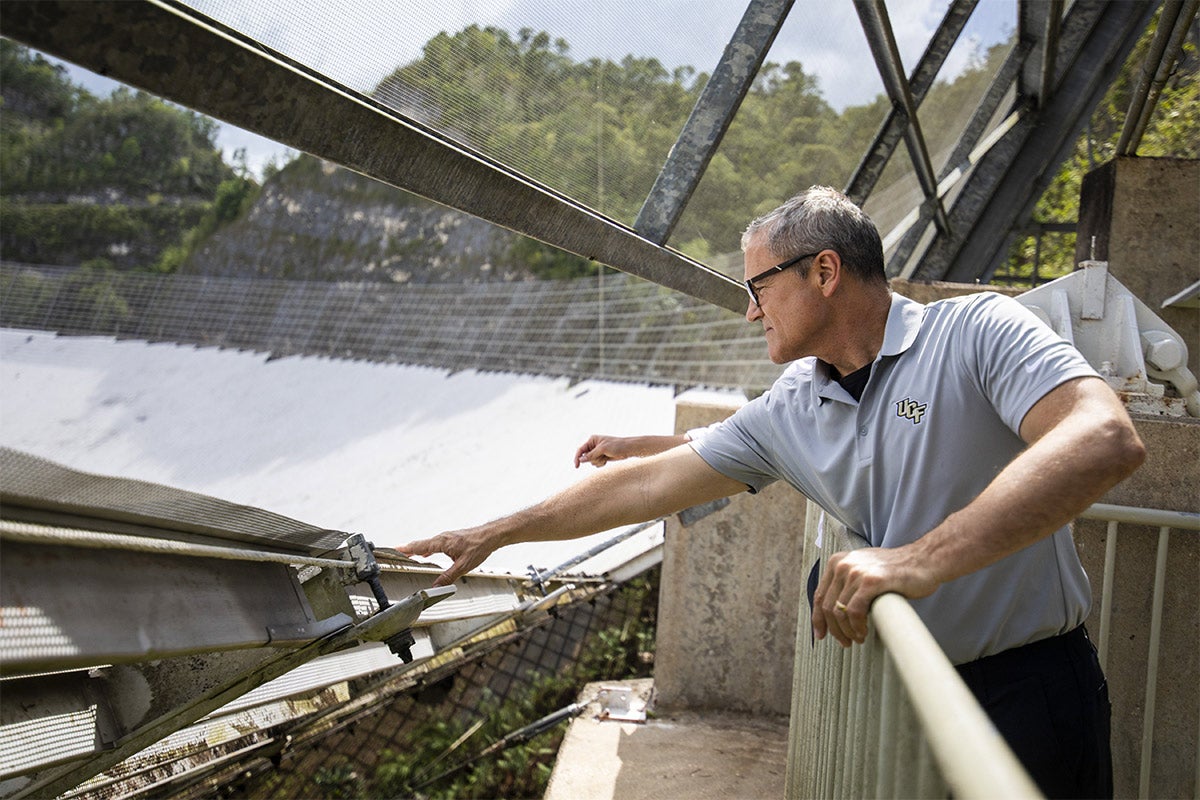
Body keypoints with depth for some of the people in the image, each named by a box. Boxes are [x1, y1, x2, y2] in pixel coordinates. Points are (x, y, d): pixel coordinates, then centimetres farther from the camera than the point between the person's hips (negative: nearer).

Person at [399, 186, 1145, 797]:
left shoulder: (976, 330, -14)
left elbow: (1107, 441, -30)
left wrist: (922, 559, -37)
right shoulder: (788, 411, 6)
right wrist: (493, 534, 12)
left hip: (1028, 689, -5)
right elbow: (652, 484, 10)